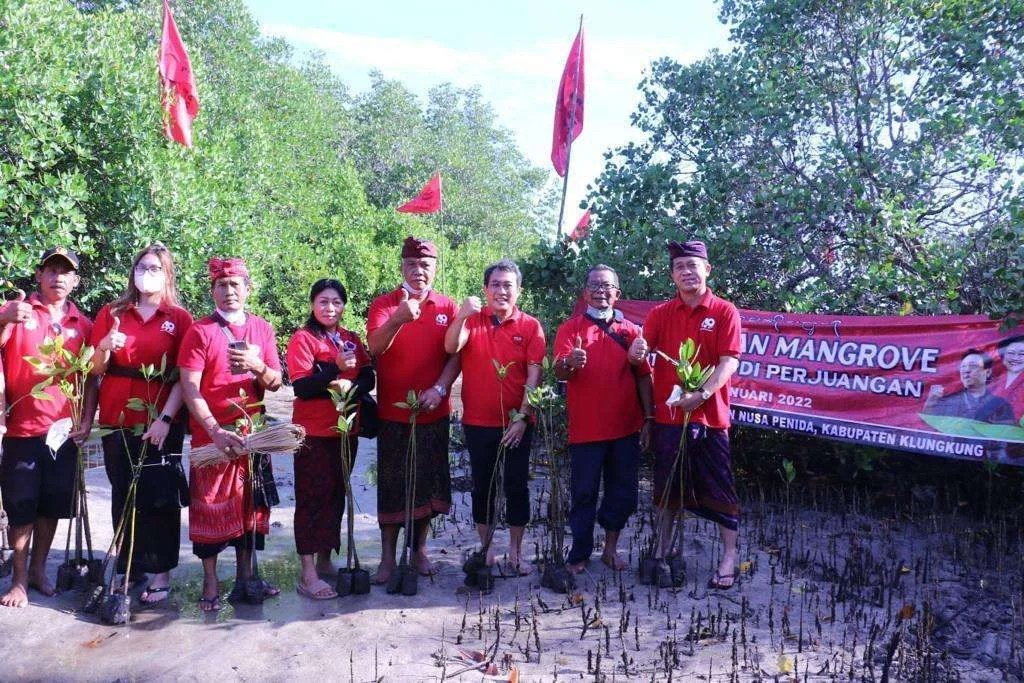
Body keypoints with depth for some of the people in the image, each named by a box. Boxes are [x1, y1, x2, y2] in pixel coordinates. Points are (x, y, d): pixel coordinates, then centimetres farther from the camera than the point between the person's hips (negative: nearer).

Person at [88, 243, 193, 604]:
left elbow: (185, 376, -3)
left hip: (161, 422, -2)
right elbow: (95, 370, 9)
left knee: (160, 496, -1)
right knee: (123, 494, 9)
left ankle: (161, 574, 8)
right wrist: (105, 347, -12)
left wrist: (166, 418, -13)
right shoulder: (111, 313, 9)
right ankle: (128, 568, 21)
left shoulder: (180, 318, 2)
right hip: (118, 419, 3)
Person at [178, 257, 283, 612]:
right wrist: (215, 431, -20)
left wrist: (257, 366, -17)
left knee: (251, 504, 10)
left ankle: (244, 575, 23)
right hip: (212, 434, -3)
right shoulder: (200, 331, -4)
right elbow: (189, 388, -11)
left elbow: (276, 383, 5)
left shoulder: (262, 329, 7)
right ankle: (210, 582, 14)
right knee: (210, 506, 1)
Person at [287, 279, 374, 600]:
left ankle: (325, 560, 26)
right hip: (314, 432, -5)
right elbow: (301, 387, -16)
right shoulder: (303, 338, -6)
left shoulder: (351, 339, 11)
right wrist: (335, 368, -28)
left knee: (336, 495, 12)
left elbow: (368, 379, 4)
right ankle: (308, 574, 1)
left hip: (346, 429, 6)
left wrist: (351, 386, -17)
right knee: (313, 498, -3)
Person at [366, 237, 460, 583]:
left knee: (428, 481, 9)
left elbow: (455, 355, 1)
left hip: (433, 411, 2)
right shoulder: (384, 304, -1)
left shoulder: (447, 307, 5)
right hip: (393, 411, -2)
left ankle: (419, 549, 24)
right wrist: (398, 319, -36)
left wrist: (439, 388, -14)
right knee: (391, 484, 3)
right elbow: (375, 347, -18)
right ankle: (388, 556, 13)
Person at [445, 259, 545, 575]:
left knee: (517, 486, 6)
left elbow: (534, 374, -6)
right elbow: (451, 348, -17)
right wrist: (461, 316, -33)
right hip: (478, 421, 1)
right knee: (482, 486, 11)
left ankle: (515, 552, 20)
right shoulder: (472, 320, 0)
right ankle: (486, 549, 24)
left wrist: (523, 417, -13)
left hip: (517, 422, 0)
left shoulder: (530, 326, -2)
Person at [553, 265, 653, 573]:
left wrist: (648, 419, 4)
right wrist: (570, 363, -37)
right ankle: (579, 555, 16)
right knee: (584, 494, 4)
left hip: (626, 428, 3)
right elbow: (559, 372, -14)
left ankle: (611, 548, 28)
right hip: (585, 429, -3)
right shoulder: (570, 328, -1)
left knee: (623, 493, 11)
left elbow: (643, 377, 8)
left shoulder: (630, 330, 7)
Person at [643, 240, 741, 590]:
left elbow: (729, 361, -10)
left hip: (710, 416, -2)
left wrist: (701, 394, -23)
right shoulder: (660, 313, 7)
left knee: (719, 489, 5)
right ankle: (662, 552, 27)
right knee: (667, 487, 13)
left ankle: (729, 559, 17)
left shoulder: (724, 312, -2)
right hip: (668, 415, 3)